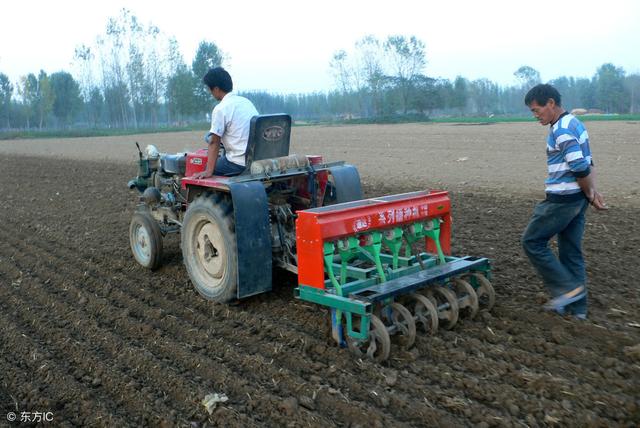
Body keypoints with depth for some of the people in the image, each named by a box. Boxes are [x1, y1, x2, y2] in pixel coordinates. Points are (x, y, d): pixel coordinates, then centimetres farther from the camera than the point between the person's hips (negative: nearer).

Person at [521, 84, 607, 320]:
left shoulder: (561, 130, -18)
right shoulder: (573, 123, 14)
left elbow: (581, 168, -21)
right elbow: (587, 164, 13)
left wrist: (590, 194, -6)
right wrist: (592, 192, 3)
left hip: (562, 200, -10)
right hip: (577, 200, 10)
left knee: (532, 241, 4)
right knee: (571, 251, 14)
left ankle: (567, 288, 5)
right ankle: (577, 306, 21)